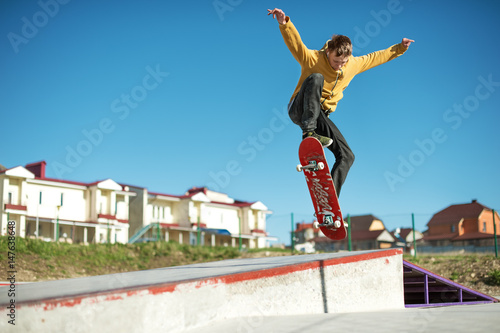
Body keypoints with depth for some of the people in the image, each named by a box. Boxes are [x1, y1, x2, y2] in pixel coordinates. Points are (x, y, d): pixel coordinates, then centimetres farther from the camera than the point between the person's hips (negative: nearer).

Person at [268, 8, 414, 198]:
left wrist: (400, 48, 20)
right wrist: (284, 23, -47)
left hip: (320, 116, 5)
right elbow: (295, 43, -29)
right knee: (316, 78, -35)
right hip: (300, 109, -5)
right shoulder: (312, 59, -13)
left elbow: (376, 58, 18)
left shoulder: (354, 65, 3)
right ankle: (308, 133, -41)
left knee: (347, 156, -7)